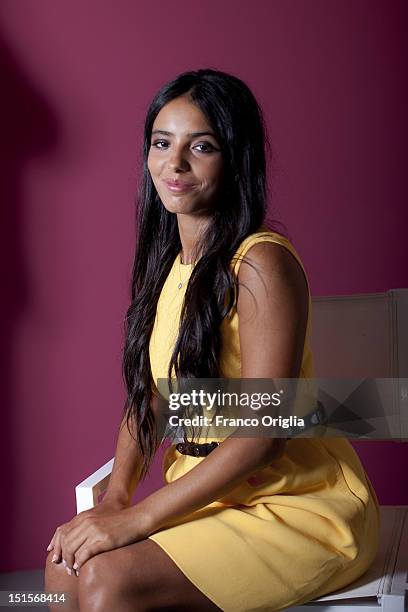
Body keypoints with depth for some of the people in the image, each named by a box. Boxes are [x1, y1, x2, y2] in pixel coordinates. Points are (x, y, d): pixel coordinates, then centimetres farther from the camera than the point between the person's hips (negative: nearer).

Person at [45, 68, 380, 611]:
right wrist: (116, 496, -6)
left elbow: (263, 433, -23)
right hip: (211, 496, 7)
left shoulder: (261, 262, -19)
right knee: (66, 566, -11)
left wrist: (135, 520, -21)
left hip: (301, 504, -7)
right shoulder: (166, 264, 7)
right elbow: (148, 393, 10)